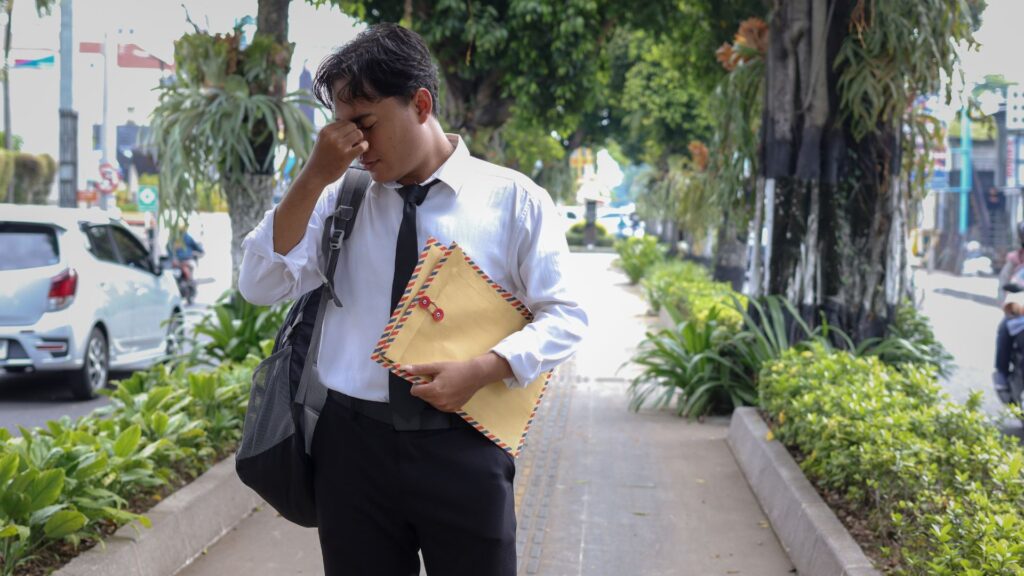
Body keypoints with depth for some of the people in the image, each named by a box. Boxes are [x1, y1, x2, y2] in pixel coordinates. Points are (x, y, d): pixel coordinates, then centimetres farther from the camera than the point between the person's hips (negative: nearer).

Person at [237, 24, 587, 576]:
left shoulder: (514, 199, 0)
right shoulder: (339, 199, 7)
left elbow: (565, 317, 1)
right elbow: (260, 286, -1)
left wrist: (481, 370, -16)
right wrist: (315, 176, -10)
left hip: (462, 448, -2)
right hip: (353, 443, 2)